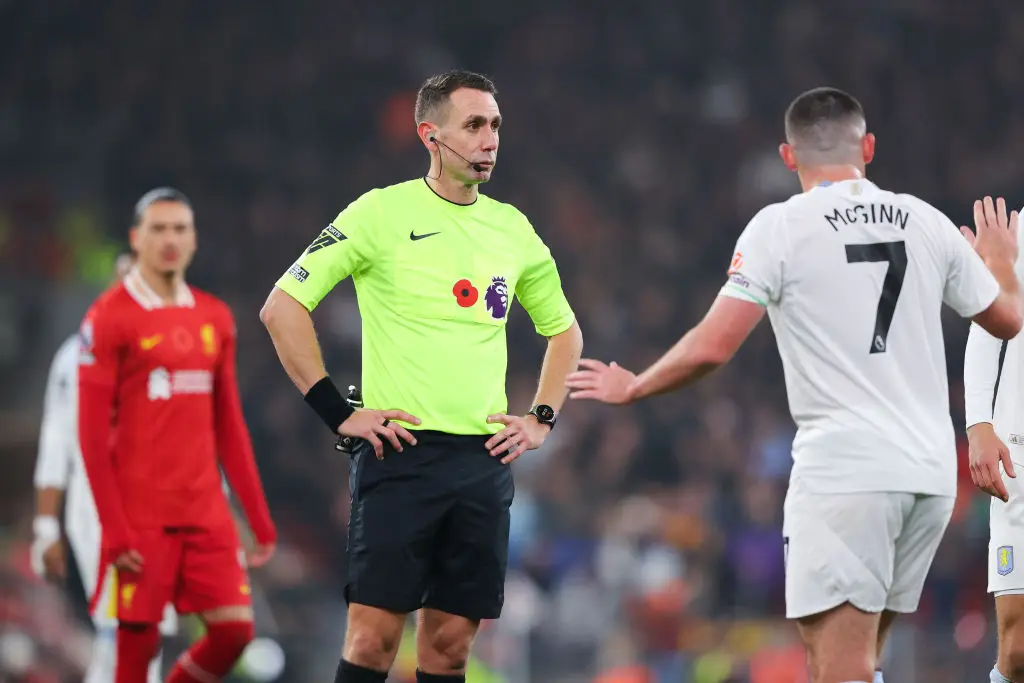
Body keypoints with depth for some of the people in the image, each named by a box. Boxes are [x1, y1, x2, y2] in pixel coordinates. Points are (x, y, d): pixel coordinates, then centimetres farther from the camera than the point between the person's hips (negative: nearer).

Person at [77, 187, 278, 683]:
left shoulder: (214, 318, 11)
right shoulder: (110, 318, -5)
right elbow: (92, 433, -8)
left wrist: (259, 518, 11)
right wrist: (115, 531, -14)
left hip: (207, 513, 5)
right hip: (142, 520, -5)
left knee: (234, 628, -4)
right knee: (138, 642, -3)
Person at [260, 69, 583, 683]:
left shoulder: (512, 227, 12)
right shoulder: (383, 212, -3)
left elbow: (564, 330, 27)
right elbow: (282, 307, -4)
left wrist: (542, 420, 13)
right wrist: (337, 413, -8)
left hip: (486, 462, 5)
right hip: (400, 454, -5)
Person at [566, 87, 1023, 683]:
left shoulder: (781, 226, -4)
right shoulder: (926, 221, 9)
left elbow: (711, 348, -10)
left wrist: (631, 388, 8)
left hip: (845, 474, -6)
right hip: (932, 472, 6)